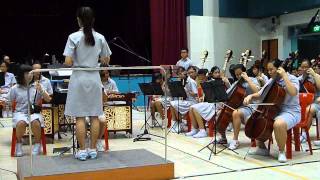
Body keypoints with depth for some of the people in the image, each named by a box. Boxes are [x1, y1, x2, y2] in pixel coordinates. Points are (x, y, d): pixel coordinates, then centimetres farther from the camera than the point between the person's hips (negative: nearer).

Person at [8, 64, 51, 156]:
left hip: (34, 112, 0)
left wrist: (41, 90, -16)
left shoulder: (37, 86, 7)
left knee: (35, 122, -35)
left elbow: (48, 99, -2)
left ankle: (37, 144, -8)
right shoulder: (15, 88, 7)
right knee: (21, 123, -34)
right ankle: (19, 143, -4)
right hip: (20, 112, 0)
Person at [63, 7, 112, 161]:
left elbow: (68, 63, -12)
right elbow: (106, 61, 8)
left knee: (80, 116, 2)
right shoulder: (100, 38, 2)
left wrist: (74, 62, 10)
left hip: (79, 78, -3)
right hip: (94, 78, 3)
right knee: (94, 116, 7)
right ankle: (93, 149, 12)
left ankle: (82, 151, 5)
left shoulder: (74, 37, -8)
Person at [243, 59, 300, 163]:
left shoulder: (292, 79, -7)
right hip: (274, 111, 8)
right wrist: (251, 96, -7)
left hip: (290, 112, -8)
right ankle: (262, 148, 14)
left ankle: (281, 152, -15)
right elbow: (260, 94, 14)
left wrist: (284, 75, -22)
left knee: (278, 124, -39)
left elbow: (293, 92, -28)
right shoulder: (271, 81, 12)